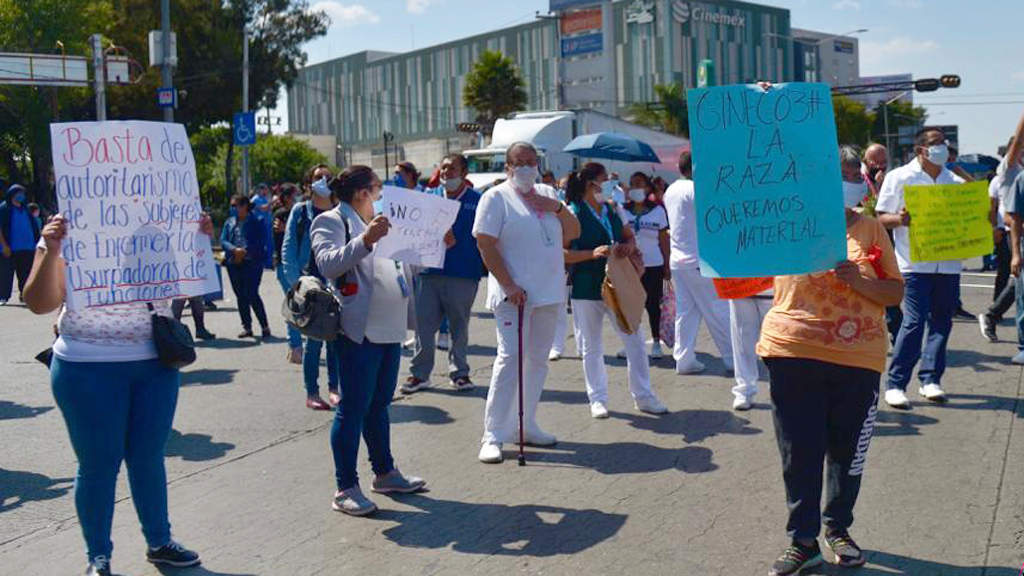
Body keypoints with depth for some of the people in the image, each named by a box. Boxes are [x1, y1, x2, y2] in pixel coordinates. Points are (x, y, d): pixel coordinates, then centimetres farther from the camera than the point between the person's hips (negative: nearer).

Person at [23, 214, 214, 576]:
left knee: (149, 457, 13)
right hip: (90, 368, -3)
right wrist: (51, 253, -26)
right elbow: (39, 304, -11)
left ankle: (159, 542, 29)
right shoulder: (68, 235, -5)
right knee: (98, 464, 5)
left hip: (155, 363, 3)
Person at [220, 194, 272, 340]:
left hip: (252, 261, -5)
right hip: (234, 263, 5)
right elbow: (223, 240, 6)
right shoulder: (229, 222, 16)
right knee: (240, 296, 7)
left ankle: (265, 326, -2)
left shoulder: (256, 221, 1)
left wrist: (245, 251, -18)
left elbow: (262, 241, -8)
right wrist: (234, 250, -13)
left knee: (251, 295, -12)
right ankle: (247, 327, 15)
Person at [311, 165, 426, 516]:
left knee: (379, 404, 16)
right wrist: (365, 240, -34)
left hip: (391, 328, 8)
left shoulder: (381, 221, 20)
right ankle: (346, 489, 1)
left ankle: (384, 473, 27)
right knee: (354, 408, -5)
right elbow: (327, 263, -22)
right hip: (359, 329, -8)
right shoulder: (331, 221, -5)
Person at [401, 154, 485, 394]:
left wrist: (456, 242, -15)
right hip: (430, 271, 3)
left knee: (459, 326, 8)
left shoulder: (477, 201, 0)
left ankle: (459, 372, 19)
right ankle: (419, 373, 13)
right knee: (423, 324, 3)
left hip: (463, 274, -3)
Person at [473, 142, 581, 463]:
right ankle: (493, 435, -9)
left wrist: (557, 207, -4)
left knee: (538, 360, 10)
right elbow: (485, 245, -11)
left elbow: (573, 233, 14)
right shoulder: (496, 198, -4)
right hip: (514, 293, -7)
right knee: (510, 357, -12)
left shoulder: (547, 194, 15)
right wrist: (509, 286, -17)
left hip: (548, 293, 7)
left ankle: (526, 426, 21)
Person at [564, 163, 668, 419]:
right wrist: (593, 253, -23)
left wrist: (630, 246, -5)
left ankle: (643, 396, 16)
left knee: (635, 340, 5)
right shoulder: (573, 213, -8)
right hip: (586, 289, -5)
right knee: (591, 347, 6)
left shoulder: (612, 208, 10)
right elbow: (562, 253, -12)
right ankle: (597, 399, 19)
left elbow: (630, 235, 19)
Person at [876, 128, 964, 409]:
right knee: (914, 321, -11)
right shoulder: (899, 177, 2)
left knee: (942, 321, 7)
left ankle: (930, 379, 17)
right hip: (914, 263, -5)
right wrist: (900, 219, -21)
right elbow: (882, 218, 0)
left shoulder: (956, 182, 15)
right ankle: (895, 384, -4)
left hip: (948, 263, 5)